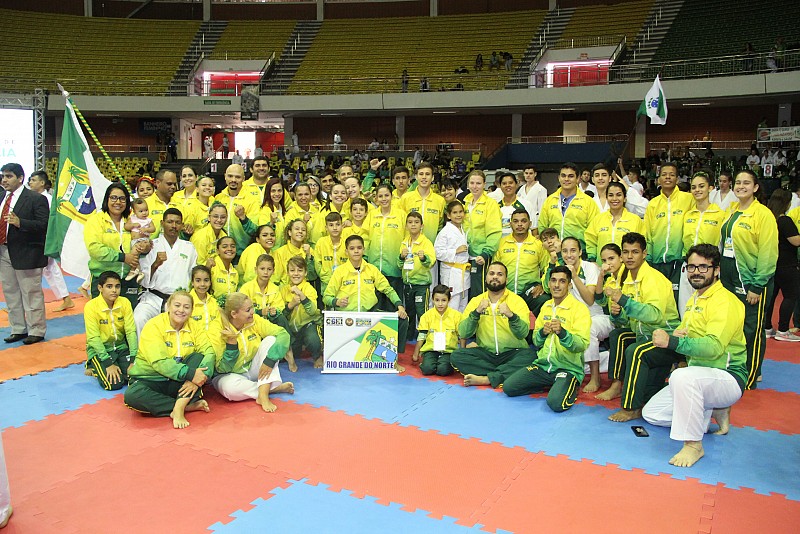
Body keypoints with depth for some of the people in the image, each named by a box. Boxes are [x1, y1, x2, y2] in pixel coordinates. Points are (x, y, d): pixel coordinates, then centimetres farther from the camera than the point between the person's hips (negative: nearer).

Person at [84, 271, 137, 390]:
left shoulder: (125, 303, -6)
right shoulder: (91, 306, -15)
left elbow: (131, 331, -8)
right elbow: (93, 338, -16)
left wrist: (133, 359, -18)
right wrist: (108, 363, -22)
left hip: (121, 347, 3)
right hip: (99, 350, -3)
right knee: (114, 384, -21)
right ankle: (95, 369, 10)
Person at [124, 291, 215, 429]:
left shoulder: (194, 327, 1)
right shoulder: (153, 326, -12)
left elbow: (209, 352, -14)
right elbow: (159, 362, -23)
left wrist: (199, 377, -33)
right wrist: (190, 374, -33)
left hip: (178, 383, 3)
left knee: (198, 357, -22)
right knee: (131, 395, -34)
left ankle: (179, 409, -31)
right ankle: (187, 406, -24)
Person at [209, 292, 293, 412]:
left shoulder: (254, 320, -11)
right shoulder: (217, 330, -19)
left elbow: (283, 334, -17)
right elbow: (222, 369, -20)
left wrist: (270, 360, -29)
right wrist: (231, 343, -34)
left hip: (253, 370, 4)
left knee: (271, 339, -19)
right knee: (229, 386, -39)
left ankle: (263, 394, -29)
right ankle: (271, 388, -14)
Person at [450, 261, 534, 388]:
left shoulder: (517, 301, 0)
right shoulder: (476, 301, 6)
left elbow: (523, 333, -13)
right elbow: (463, 334, -5)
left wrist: (511, 315, -30)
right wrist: (476, 312, -18)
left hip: (512, 353, -2)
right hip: (486, 353, 2)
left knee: (529, 356, -32)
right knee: (456, 356, -22)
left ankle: (485, 379, -24)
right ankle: (506, 373, -18)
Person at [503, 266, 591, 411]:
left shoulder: (579, 308, -9)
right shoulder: (546, 306, 11)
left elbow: (582, 345, -20)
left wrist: (562, 332, -37)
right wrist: (542, 332, -9)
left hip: (568, 368, -6)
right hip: (542, 365, 6)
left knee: (556, 403, -31)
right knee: (508, 387, -8)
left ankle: (571, 388, 4)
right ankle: (549, 384, 13)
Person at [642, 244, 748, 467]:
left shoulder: (725, 301, -18)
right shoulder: (694, 299, 13)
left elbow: (714, 347, -31)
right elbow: (683, 333, 16)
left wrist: (672, 342, -39)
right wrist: (674, 334, -9)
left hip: (727, 378, -9)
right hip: (698, 376, 9)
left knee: (682, 376, -40)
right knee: (651, 413, 7)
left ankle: (693, 444, -24)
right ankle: (715, 412, 18)